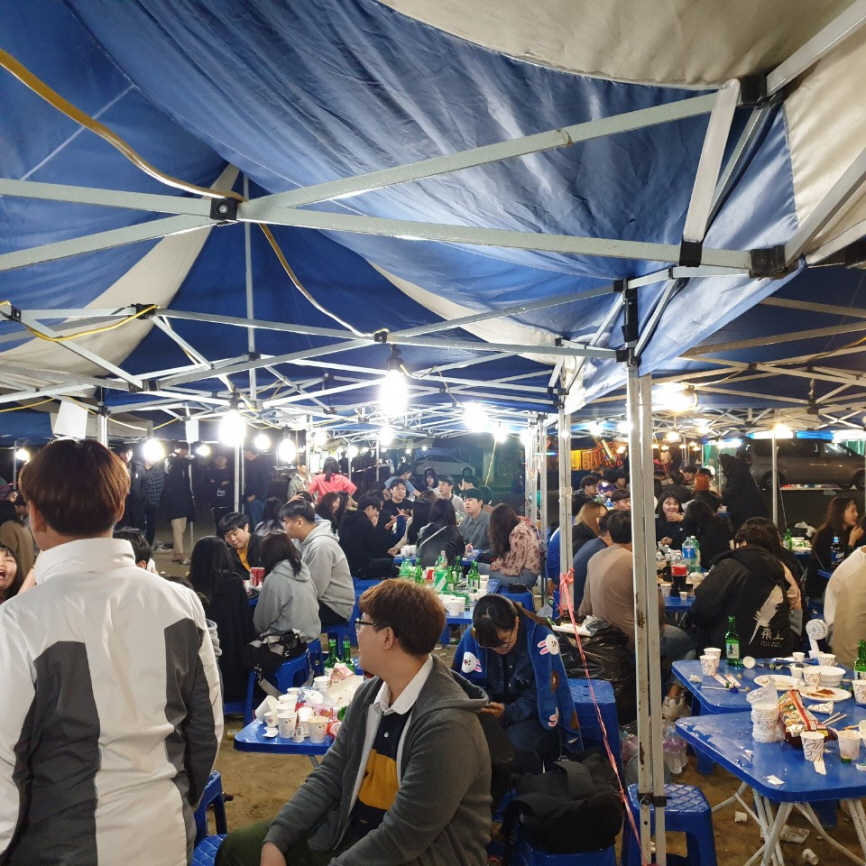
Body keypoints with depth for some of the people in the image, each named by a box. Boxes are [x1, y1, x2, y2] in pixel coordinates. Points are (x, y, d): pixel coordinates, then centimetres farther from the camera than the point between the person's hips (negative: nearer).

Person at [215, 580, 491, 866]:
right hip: (351, 833, 8)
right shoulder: (369, 694, -1)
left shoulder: (446, 726, -28)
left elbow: (402, 838, -25)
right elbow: (330, 774, 4)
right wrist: (275, 839, -6)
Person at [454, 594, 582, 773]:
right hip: (492, 710, 2)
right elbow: (469, 684, -6)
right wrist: (483, 705, -26)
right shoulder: (473, 636, -13)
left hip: (533, 715, -2)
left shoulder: (540, 638, -21)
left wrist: (510, 712, -29)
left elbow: (542, 692, -16)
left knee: (519, 745, -34)